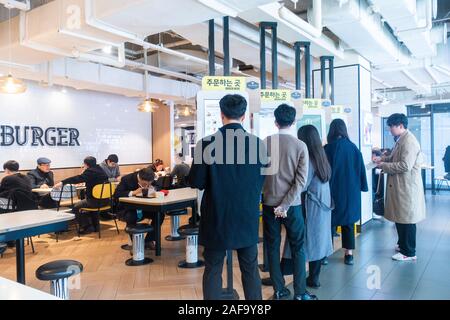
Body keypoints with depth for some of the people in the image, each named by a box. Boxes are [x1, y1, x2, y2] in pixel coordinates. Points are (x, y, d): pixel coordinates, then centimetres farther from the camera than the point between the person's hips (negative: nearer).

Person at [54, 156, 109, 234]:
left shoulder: (90, 171, -13)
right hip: (105, 200, 9)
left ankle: (87, 227, 6)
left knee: (76, 208, 5)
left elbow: (78, 178, -24)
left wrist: (62, 183, -28)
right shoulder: (100, 170, 12)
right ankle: (95, 226, 36)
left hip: (95, 201, -9)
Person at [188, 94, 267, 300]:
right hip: (248, 217, 2)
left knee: (213, 270, 12)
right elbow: (261, 180, 3)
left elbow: (195, 182, -7)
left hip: (217, 218, -2)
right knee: (250, 269, 16)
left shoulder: (206, 143, -13)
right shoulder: (258, 144, -6)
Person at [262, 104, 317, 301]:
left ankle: (279, 290, 21)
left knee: (273, 246, 12)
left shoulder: (264, 143, -4)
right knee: (297, 248, 11)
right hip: (292, 204, -1)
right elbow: (301, 180, -13)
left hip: (269, 203, 1)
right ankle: (300, 293, 17)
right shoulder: (300, 146, -7)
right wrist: (285, 205, -12)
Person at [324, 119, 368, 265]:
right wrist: (362, 187, 11)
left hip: (332, 191, -2)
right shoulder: (353, 147, -2)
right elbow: (361, 169, 3)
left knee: (329, 221, 9)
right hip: (351, 191, 3)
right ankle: (349, 254, 14)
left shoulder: (327, 148, -11)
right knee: (348, 222, 12)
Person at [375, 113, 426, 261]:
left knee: (407, 219, 1)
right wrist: (385, 159, 6)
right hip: (399, 185, 10)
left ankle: (409, 253, 13)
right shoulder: (401, 140, 11)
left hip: (407, 187, -9)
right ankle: (402, 244, 35)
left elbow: (405, 165, -25)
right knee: (399, 216, 19)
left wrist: (384, 165, -16)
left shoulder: (409, 141, -19)